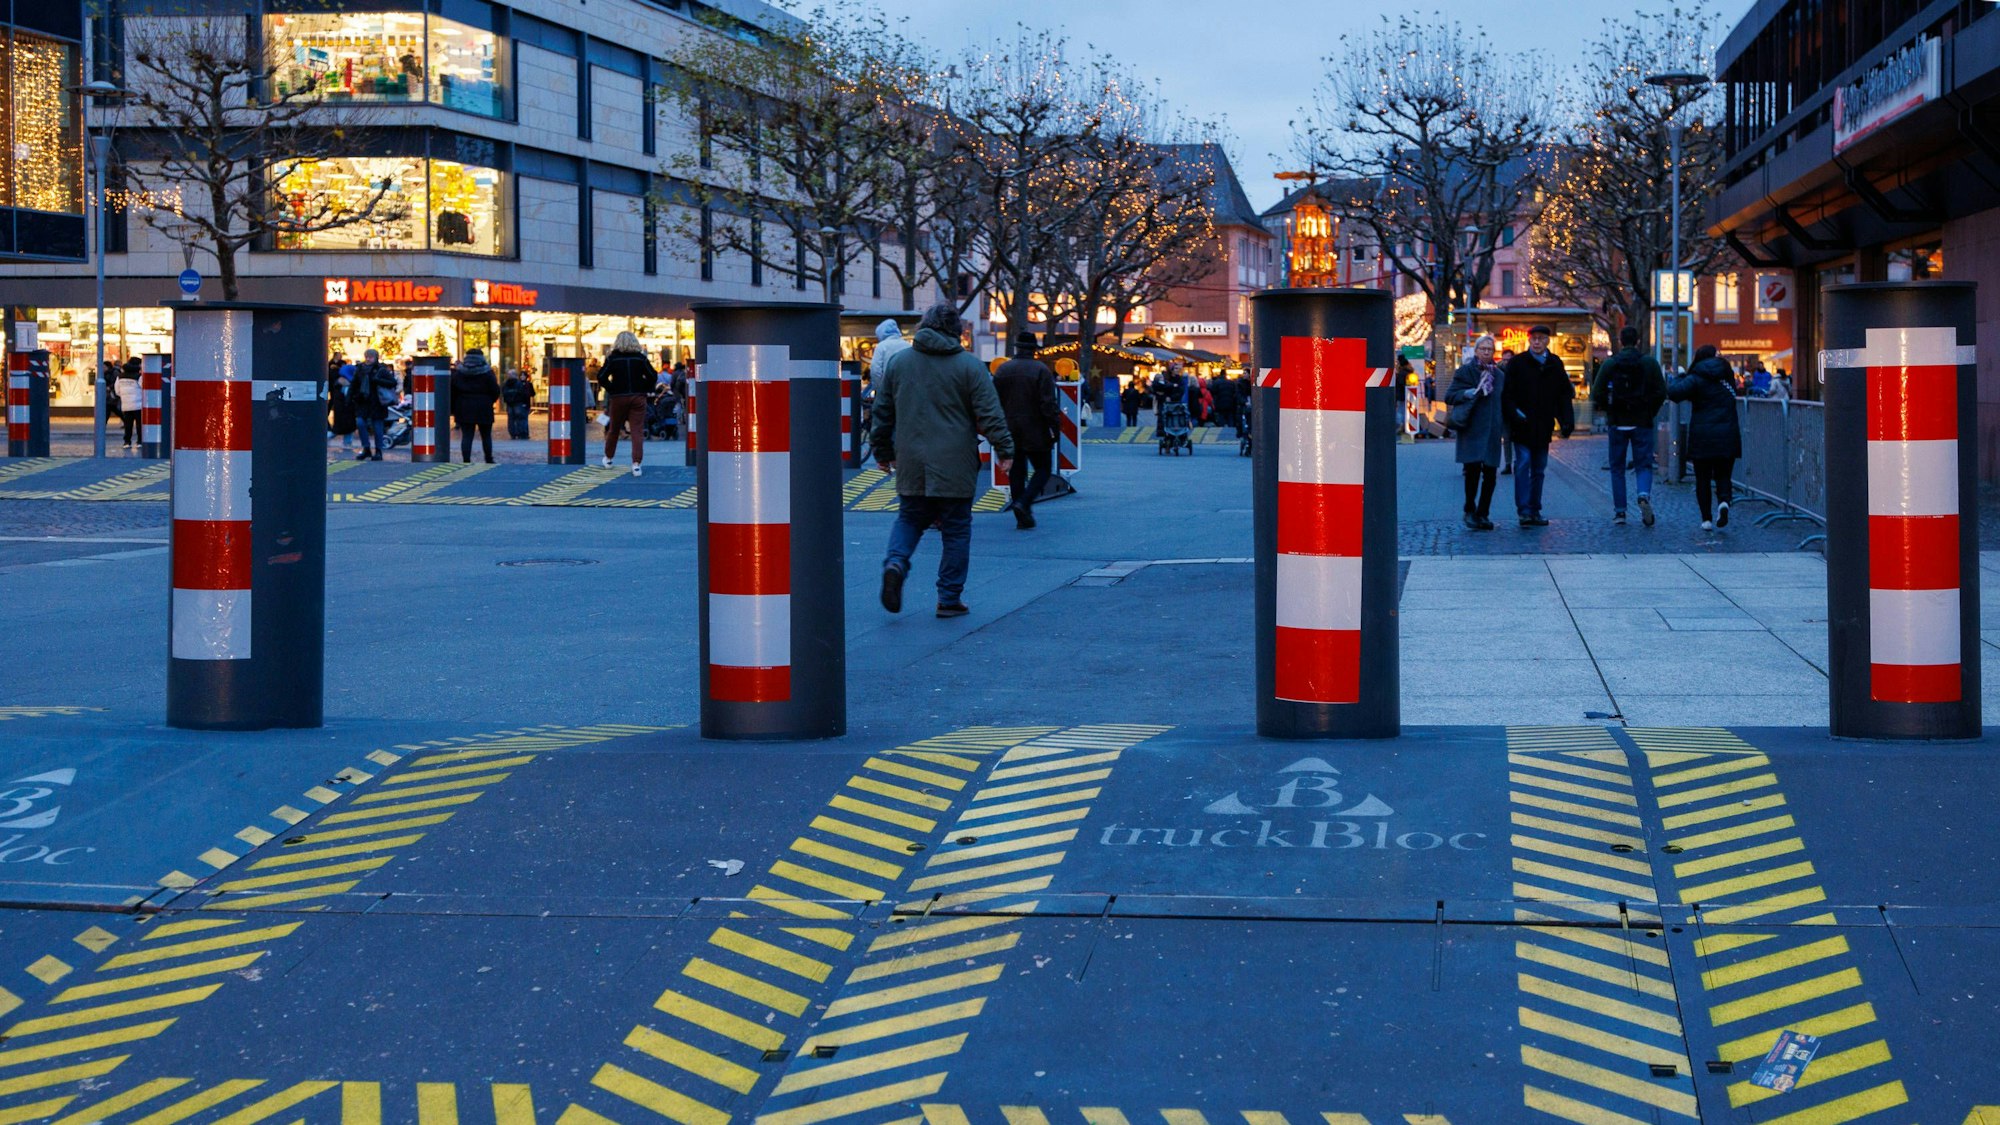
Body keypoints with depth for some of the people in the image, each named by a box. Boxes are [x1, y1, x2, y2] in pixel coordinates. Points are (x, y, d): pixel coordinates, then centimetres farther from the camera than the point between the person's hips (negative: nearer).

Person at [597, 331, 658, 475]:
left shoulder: (612, 358, -2)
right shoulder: (641, 358, 0)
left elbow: (601, 377, -8)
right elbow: (653, 376, -4)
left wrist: (611, 389, 4)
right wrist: (645, 390, 7)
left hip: (618, 398, 0)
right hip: (638, 398, 0)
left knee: (613, 429, 17)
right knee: (637, 431, -2)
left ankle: (608, 458, 33)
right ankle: (636, 464, -13)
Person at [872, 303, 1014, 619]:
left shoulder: (898, 361, 6)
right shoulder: (969, 365, -4)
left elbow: (882, 412, 12)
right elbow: (990, 413, -8)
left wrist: (883, 452, 22)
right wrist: (1004, 450, -2)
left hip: (911, 464, 3)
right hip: (955, 465, -3)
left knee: (910, 518, 17)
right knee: (956, 529, 6)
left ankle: (895, 562, -11)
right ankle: (950, 599, 7)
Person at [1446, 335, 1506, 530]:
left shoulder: (1500, 375, 15)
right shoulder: (1464, 372, 3)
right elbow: (1449, 396, 1)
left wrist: (1504, 427, 9)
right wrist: (1468, 394, -17)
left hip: (1492, 431, 4)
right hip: (1471, 430, -4)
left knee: (1489, 474, 1)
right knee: (1473, 470, -14)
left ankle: (1483, 514, 10)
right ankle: (1470, 511, 1)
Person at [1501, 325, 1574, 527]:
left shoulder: (1555, 365, 8)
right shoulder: (1518, 363, -3)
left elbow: (1565, 395, 10)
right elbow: (1507, 394, -5)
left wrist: (1567, 421, -2)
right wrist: (1515, 414, -19)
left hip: (1543, 427, 4)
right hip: (1522, 427, -4)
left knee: (1539, 470, 10)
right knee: (1523, 465, -12)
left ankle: (1535, 511, 16)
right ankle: (1524, 510, -13)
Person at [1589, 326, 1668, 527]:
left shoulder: (1610, 364, -1)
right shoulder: (1650, 363, 0)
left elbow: (1597, 394, -6)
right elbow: (1661, 391, -5)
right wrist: (1651, 412, 9)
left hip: (1618, 422, 0)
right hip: (1642, 423, 0)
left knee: (1617, 467, 10)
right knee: (1644, 464, 5)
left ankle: (1619, 511, 7)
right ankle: (1644, 494, -24)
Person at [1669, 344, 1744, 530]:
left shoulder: (1697, 379, -8)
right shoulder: (1727, 377, 10)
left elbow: (1674, 392, -21)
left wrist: (1679, 379, 0)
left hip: (1702, 437, -3)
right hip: (1727, 436, 3)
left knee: (1703, 479, 7)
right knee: (1723, 476, 10)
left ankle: (1707, 518, 3)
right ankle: (1724, 501, -19)